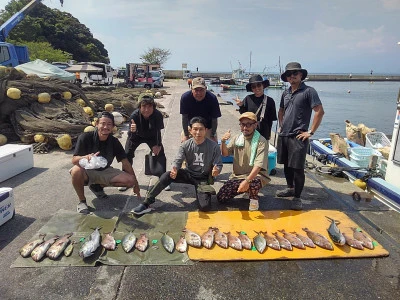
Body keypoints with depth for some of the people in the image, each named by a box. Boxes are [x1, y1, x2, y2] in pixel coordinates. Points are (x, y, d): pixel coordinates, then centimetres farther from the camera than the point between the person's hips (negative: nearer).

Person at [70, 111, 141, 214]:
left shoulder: (114, 142, -11)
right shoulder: (85, 137, -19)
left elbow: (125, 163, -6)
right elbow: (74, 160, -22)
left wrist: (136, 184, -6)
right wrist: (86, 158, -47)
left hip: (104, 171, 4)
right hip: (87, 171, -3)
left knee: (130, 180, -14)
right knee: (76, 171, -39)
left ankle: (98, 186, 7)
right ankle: (82, 201, -11)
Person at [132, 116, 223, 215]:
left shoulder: (214, 146, -16)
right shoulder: (185, 145, -9)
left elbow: (219, 164, -11)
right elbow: (178, 161, -12)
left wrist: (217, 170, -36)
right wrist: (174, 169, -36)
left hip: (203, 178, -2)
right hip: (189, 174, 2)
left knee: (204, 206, -22)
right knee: (167, 175, -26)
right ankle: (146, 203, -17)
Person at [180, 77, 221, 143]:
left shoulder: (212, 99, -28)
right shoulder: (185, 97, -26)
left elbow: (214, 119, -19)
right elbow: (184, 118, -18)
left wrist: (212, 136, -14)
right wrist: (186, 135, -14)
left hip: (208, 128, 0)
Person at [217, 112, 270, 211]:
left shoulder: (261, 141, -15)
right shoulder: (236, 138, 3)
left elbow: (258, 165, -24)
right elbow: (225, 154, 2)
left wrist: (247, 181, -37)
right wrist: (223, 142, -19)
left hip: (256, 175, -5)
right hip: (237, 175, 5)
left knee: (253, 183, -41)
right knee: (221, 198, -6)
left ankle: (254, 197, -2)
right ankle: (245, 189, 20)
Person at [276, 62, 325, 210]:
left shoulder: (308, 91, -6)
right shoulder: (285, 93, 13)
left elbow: (320, 112, -11)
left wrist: (310, 132, -13)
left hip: (298, 136, -6)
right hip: (284, 135, 7)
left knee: (297, 168, -5)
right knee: (286, 165, 15)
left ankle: (297, 197, 7)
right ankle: (290, 188, 33)